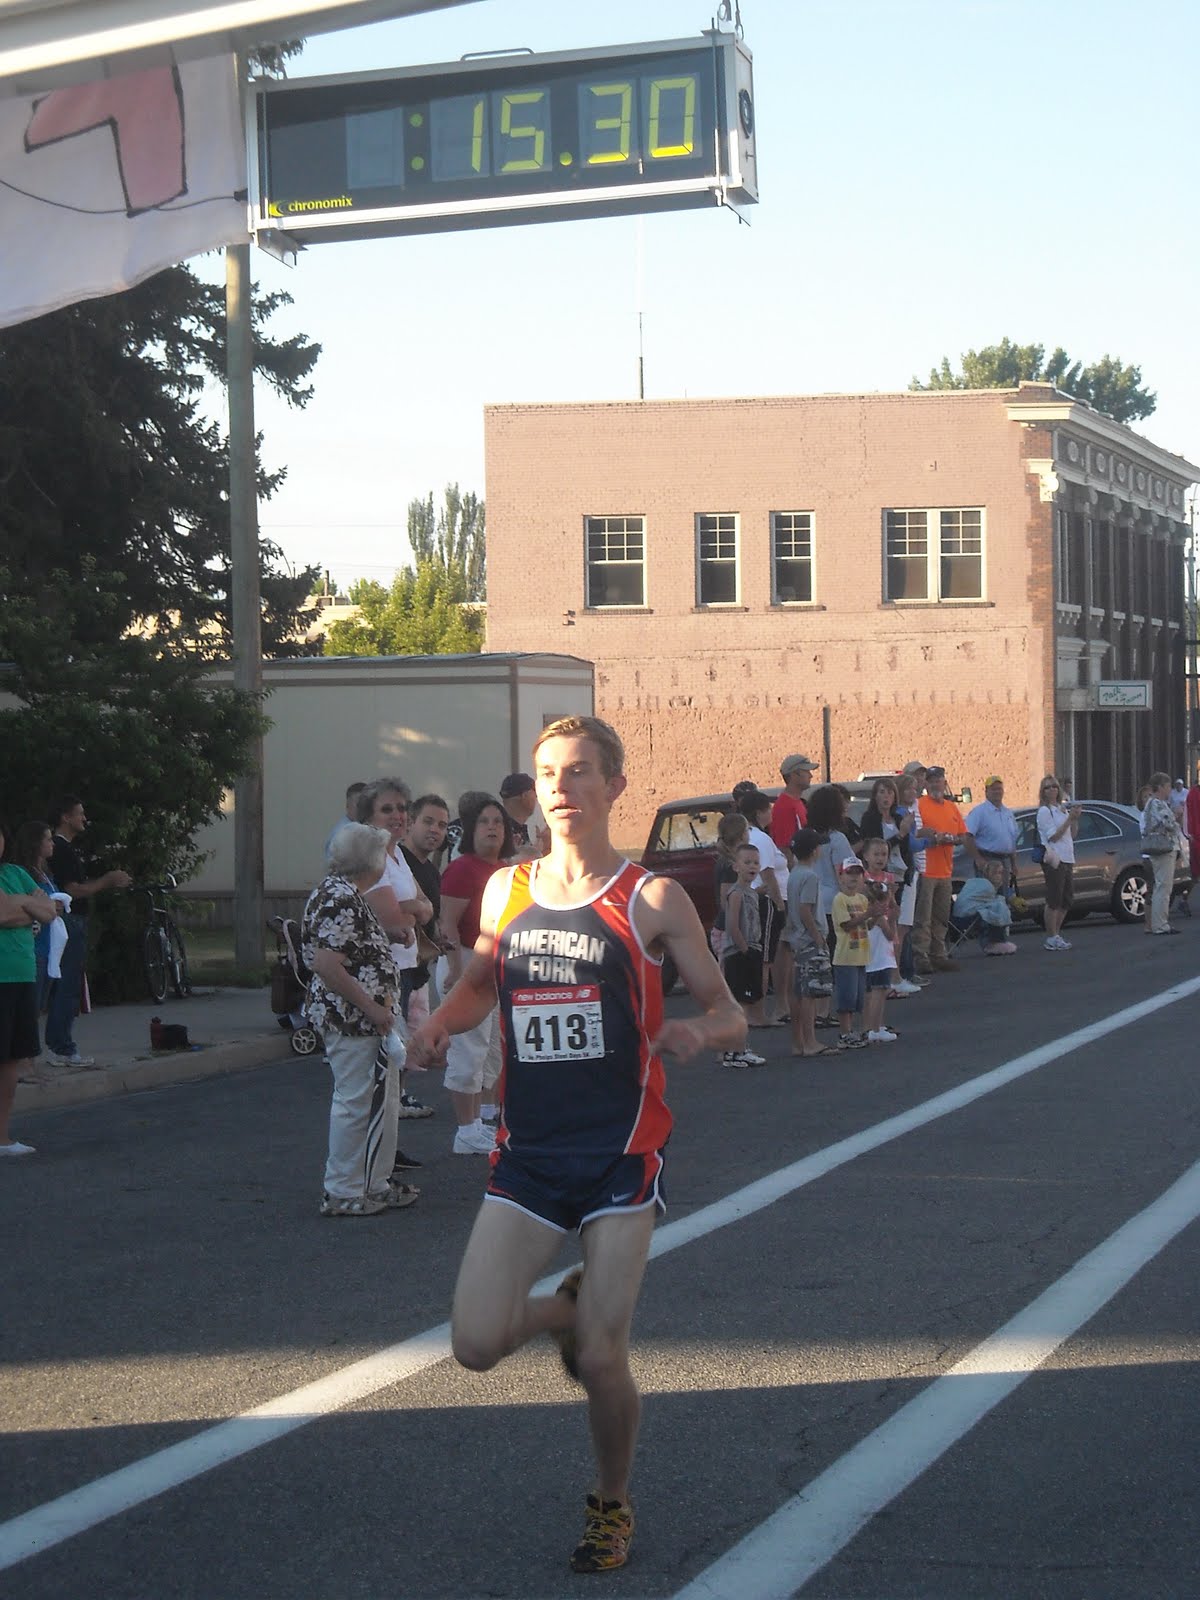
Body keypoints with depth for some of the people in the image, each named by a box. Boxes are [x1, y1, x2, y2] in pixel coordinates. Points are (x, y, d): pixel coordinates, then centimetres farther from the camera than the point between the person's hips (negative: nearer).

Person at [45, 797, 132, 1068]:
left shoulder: (67, 849, 18)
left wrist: (110, 882, 14)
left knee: (63, 987, 11)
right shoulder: (62, 850, -15)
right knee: (68, 987, -9)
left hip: (73, 922, 11)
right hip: (69, 922, -11)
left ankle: (57, 1046, 14)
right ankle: (62, 1048, -8)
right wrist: (108, 880, -11)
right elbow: (74, 890, -19)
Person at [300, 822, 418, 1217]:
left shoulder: (338, 891, 13)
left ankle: (375, 1183, 24)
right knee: (358, 1103, -4)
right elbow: (326, 965, -27)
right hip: (354, 1020, -11)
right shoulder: (342, 900, -20)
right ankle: (343, 1193, 3)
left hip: (358, 1019, 11)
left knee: (381, 1098, 17)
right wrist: (372, 1007, -22)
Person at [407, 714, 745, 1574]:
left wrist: (699, 1031, -25)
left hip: (620, 1152, -3)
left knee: (601, 1359, -5)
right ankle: (569, 1309, 27)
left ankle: (612, 1505, 24)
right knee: (477, 1343, -8)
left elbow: (731, 1015, -1)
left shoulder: (652, 902, -6)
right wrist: (442, 1022, 0)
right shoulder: (506, 889, 5)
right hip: (528, 1149, 3)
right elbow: (481, 983, 22)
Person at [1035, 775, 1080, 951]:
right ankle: (1051, 938, -4)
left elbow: (1072, 835, 18)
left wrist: (1075, 818, 3)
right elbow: (1053, 836, -14)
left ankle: (1056, 934, 18)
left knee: (1066, 900, 10)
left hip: (1067, 859, 8)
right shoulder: (1044, 811, -6)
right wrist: (1069, 819, -15)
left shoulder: (1063, 809, 17)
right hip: (1054, 858, -8)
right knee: (1054, 900, -8)